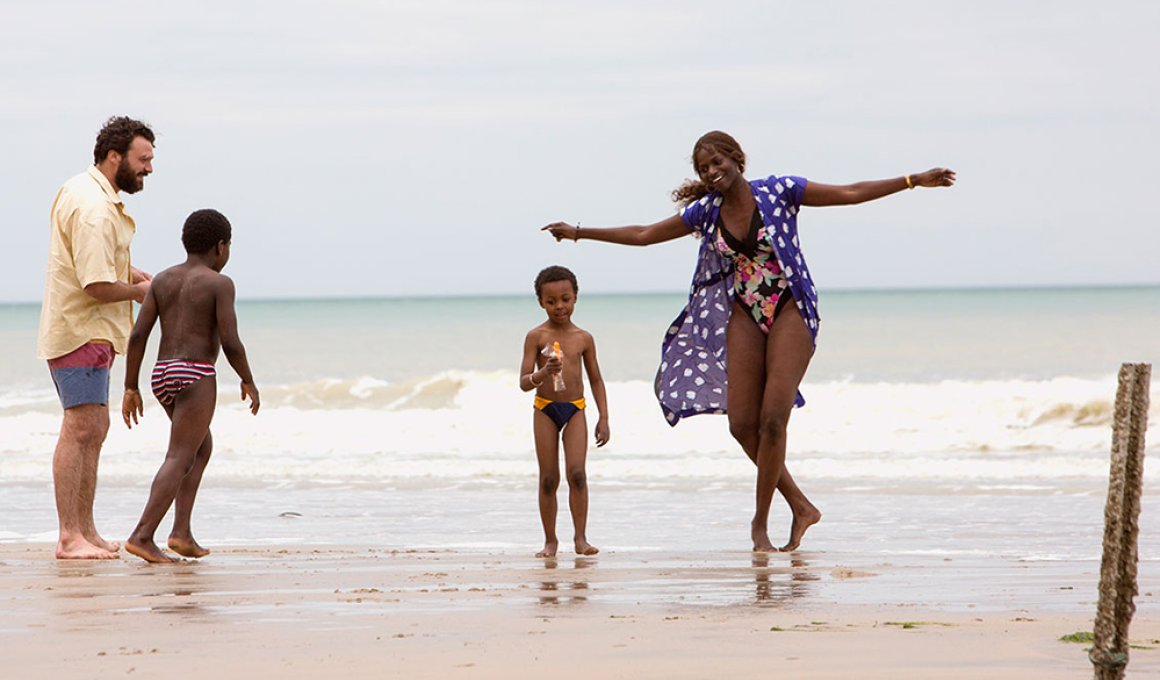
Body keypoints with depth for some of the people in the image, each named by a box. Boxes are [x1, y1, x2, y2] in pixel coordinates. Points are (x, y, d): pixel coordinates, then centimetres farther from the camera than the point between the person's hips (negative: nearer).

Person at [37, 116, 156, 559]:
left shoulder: (80, 190, 14)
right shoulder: (95, 210, -20)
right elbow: (98, 286, -26)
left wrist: (128, 272, 14)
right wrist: (139, 290, -7)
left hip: (88, 332, 11)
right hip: (82, 332, -11)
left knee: (94, 430, 13)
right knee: (80, 430, -12)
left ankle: (85, 531, 18)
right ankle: (69, 538, -14)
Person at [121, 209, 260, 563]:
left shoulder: (162, 279, 10)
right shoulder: (219, 283, -6)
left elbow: (138, 335, 4)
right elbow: (230, 343, -12)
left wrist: (130, 388, 7)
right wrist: (248, 381, 4)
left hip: (163, 375, 7)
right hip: (197, 375, -7)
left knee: (202, 447, 22)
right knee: (179, 459, -7)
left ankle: (182, 531, 12)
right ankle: (142, 535, -19)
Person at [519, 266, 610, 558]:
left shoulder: (583, 338, 3)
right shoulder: (536, 336, -4)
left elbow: (596, 380, 12)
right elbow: (524, 383, -8)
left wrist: (604, 418, 6)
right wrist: (544, 373, -29)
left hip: (575, 409, 1)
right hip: (545, 409, -1)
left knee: (577, 473, -12)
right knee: (548, 479, 3)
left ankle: (580, 537, -8)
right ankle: (550, 540, 10)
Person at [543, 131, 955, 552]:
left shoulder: (778, 192, -6)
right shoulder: (707, 212, 5)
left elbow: (848, 194, -5)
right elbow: (644, 235, 14)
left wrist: (912, 181, -11)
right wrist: (579, 233, 16)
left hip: (790, 312, -5)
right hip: (744, 316, 5)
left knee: (773, 420, -13)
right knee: (742, 425, -3)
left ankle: (761, 522, 0)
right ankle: (800, 507, 12)